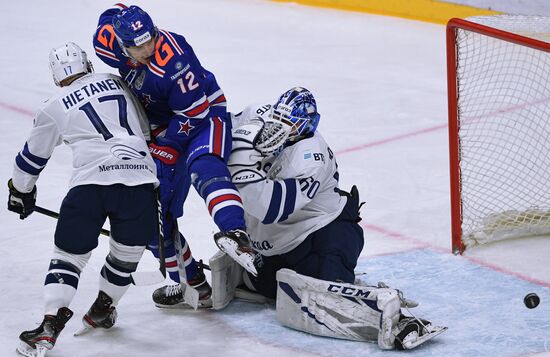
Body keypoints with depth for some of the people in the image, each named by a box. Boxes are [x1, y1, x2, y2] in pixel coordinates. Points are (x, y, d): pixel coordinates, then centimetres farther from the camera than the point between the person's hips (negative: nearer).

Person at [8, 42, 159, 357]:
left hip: (91, 182, -2)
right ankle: (102, 310, 34)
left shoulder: (55, 108, 16)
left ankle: (52, 322, -6)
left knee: (70, 254, 7)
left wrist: (21, 193, 42)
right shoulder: (118, 83, 23)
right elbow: (145, 129, 34)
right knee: (128, 250, 23)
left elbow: (32, 159, 26)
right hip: (140, 179, 2)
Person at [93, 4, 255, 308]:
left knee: (203, 166, -40)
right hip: (160, 126, 7)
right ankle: (192, 283, 14)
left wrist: (163, 151, -21)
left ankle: (235, 235, -61)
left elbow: (194, 112, -26)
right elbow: (114, 12, 10)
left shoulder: (172, 61, -33)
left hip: (205, 115, -7)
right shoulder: (108, 40, -15)